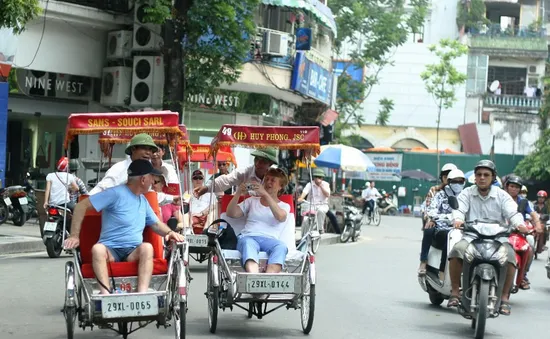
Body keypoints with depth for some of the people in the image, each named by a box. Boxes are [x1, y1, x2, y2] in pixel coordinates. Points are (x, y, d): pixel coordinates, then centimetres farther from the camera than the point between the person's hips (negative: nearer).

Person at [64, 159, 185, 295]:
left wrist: (169, 232, 3)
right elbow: (81, 206, -8)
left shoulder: (143, 200, 18)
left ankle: (142, 293, -43)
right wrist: (74, 235, -17)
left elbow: (156, 223, 27)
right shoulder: (116, 193, -6)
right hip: (110, 250, -4)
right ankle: (106, 295, -50)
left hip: (133, 252, 4)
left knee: (147, 247, -30)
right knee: (98, 248, -38)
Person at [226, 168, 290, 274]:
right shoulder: (252, 201, 30)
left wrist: (265, 194, -10)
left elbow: (280, 217, -3)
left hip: (270, 240, 0)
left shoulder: (284, 206, 23)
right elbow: (231, 213, 19)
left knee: (281, 246, -37)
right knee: (248, 243, -38)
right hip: (248, 237, 0)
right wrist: (238, 193, 4)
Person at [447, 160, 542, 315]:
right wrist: (458, 219, -32)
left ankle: (504, 297, -15)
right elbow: (459, 209, -7)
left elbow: (513, 212, -6)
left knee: (510, 256, -29)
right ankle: (455, 293, -17)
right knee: (457, 250, -30)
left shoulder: (502, 196, 8)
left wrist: (519, 224, -29)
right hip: (471, 236, 0)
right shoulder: (467, 194, 9)